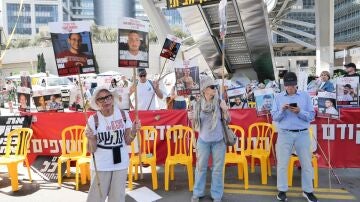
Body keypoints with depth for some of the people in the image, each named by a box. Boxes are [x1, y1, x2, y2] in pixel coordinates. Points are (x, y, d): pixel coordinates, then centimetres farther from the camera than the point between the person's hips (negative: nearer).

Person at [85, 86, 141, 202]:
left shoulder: (123, 115, -5)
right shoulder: (93, 120, -12)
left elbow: (127, 141, 2)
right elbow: (92, 150, -9)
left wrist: (134, 131, -16)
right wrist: (91, 139, -27)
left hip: (121, 163, 2)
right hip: (101, 165, -2)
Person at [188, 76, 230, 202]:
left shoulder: (219, 102, -5)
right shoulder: (198, 104, -3)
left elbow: (228, 121, 1)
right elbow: (195, 126, 3)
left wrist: (225, 110, -17)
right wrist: (192, 119, -17)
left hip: (219, 141, 0)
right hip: (203, 141, 1)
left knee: (217, 169, 9)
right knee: (201, 167, 12)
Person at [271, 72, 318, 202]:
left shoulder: (305, 96, 2)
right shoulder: (278, 97, 4)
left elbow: (311, 116, -1)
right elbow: (274, 117, 1)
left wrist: (299, 112, -17)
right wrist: (282, 110, -16)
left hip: (302, 134, 0)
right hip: (284, 134, 0)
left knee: (306, 163, 10)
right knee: (282, 163, 4)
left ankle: (308, 191, 26)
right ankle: (282, 190, 18)